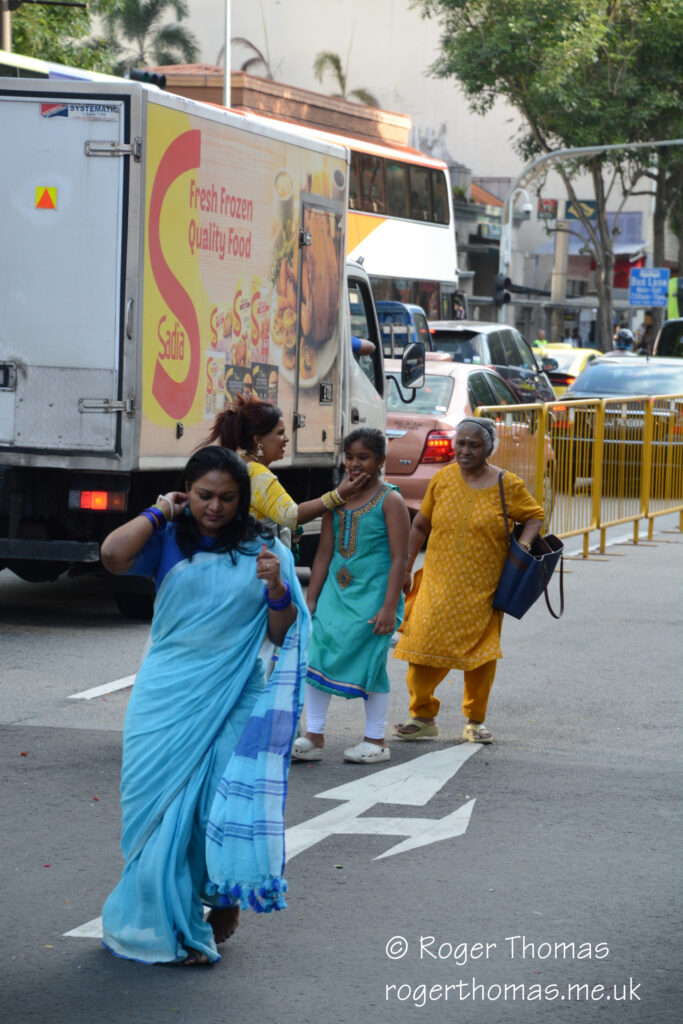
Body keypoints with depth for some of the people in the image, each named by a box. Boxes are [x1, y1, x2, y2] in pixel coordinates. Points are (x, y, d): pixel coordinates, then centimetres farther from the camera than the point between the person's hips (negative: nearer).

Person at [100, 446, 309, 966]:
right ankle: (165, 920, 15)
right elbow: (113, 555, -18)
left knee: (223, 806, -1)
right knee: (162, 801, 2)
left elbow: (283, 636, 5)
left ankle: (223, 900, 24)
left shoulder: (264, 550, 4)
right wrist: (159, 512, -5)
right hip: (168, 696, 0)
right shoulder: (168, 541, 2)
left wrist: (276, 588, -15)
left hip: (233, 699, 0)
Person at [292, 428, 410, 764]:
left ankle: (376, 741, 11)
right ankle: (314, 737, 6)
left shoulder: (390, 501, -5)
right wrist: (310, 600, 10)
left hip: (372, 596, -5)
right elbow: (324, 554, 14)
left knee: (370, 662, -1)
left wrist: (390, 607, -16)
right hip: (334, 593, 5)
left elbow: (399, 558, -10)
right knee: (317, 657, -2)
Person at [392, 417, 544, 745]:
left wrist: (524, 543, -11)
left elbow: (534, 516, 9)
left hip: (482, 589, -1)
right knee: (424, 644, -6)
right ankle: (423, 716, 7)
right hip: (439, 583, 1)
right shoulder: (442, 479, 4)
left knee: (481, 654, 3)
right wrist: (405, 568, 11)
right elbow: (420, 526, 13)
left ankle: (475, 720, 20)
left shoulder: (506, 485, -2)